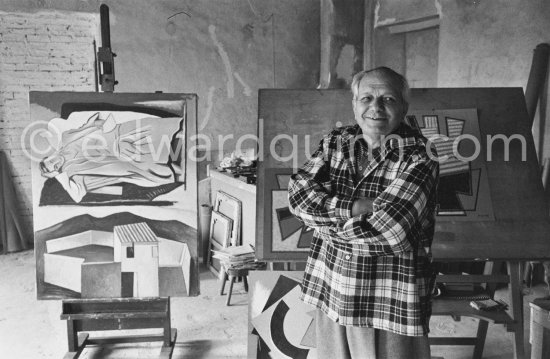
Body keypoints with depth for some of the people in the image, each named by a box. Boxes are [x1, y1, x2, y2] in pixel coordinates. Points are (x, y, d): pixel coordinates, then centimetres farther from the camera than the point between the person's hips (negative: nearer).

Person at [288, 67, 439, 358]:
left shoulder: (418, 157, -13)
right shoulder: (335, 142, 2)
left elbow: (386, 229, -23)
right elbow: (297, 194, -9)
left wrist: (323, 221, -11)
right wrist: (354, 207, -21)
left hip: (391, 302, -4)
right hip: (331, 291, 5)